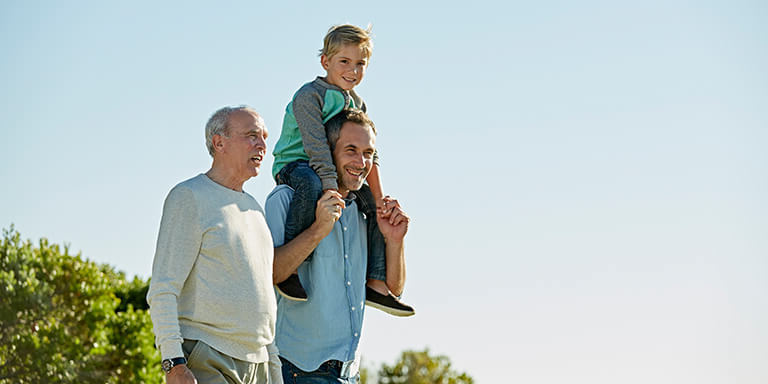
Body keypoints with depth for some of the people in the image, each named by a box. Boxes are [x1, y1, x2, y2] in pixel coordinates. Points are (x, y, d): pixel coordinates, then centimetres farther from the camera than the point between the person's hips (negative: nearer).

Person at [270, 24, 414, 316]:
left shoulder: (356, 104, 9)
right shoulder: (309, 95, -16)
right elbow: (316, 146, -26)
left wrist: (378, 197, -5)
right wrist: (331, 188, -36)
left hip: (333, 170, 8)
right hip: (293, 164, -8)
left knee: (379, 206, -1)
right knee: (311, 185, -42)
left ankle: (377, 285, 1)